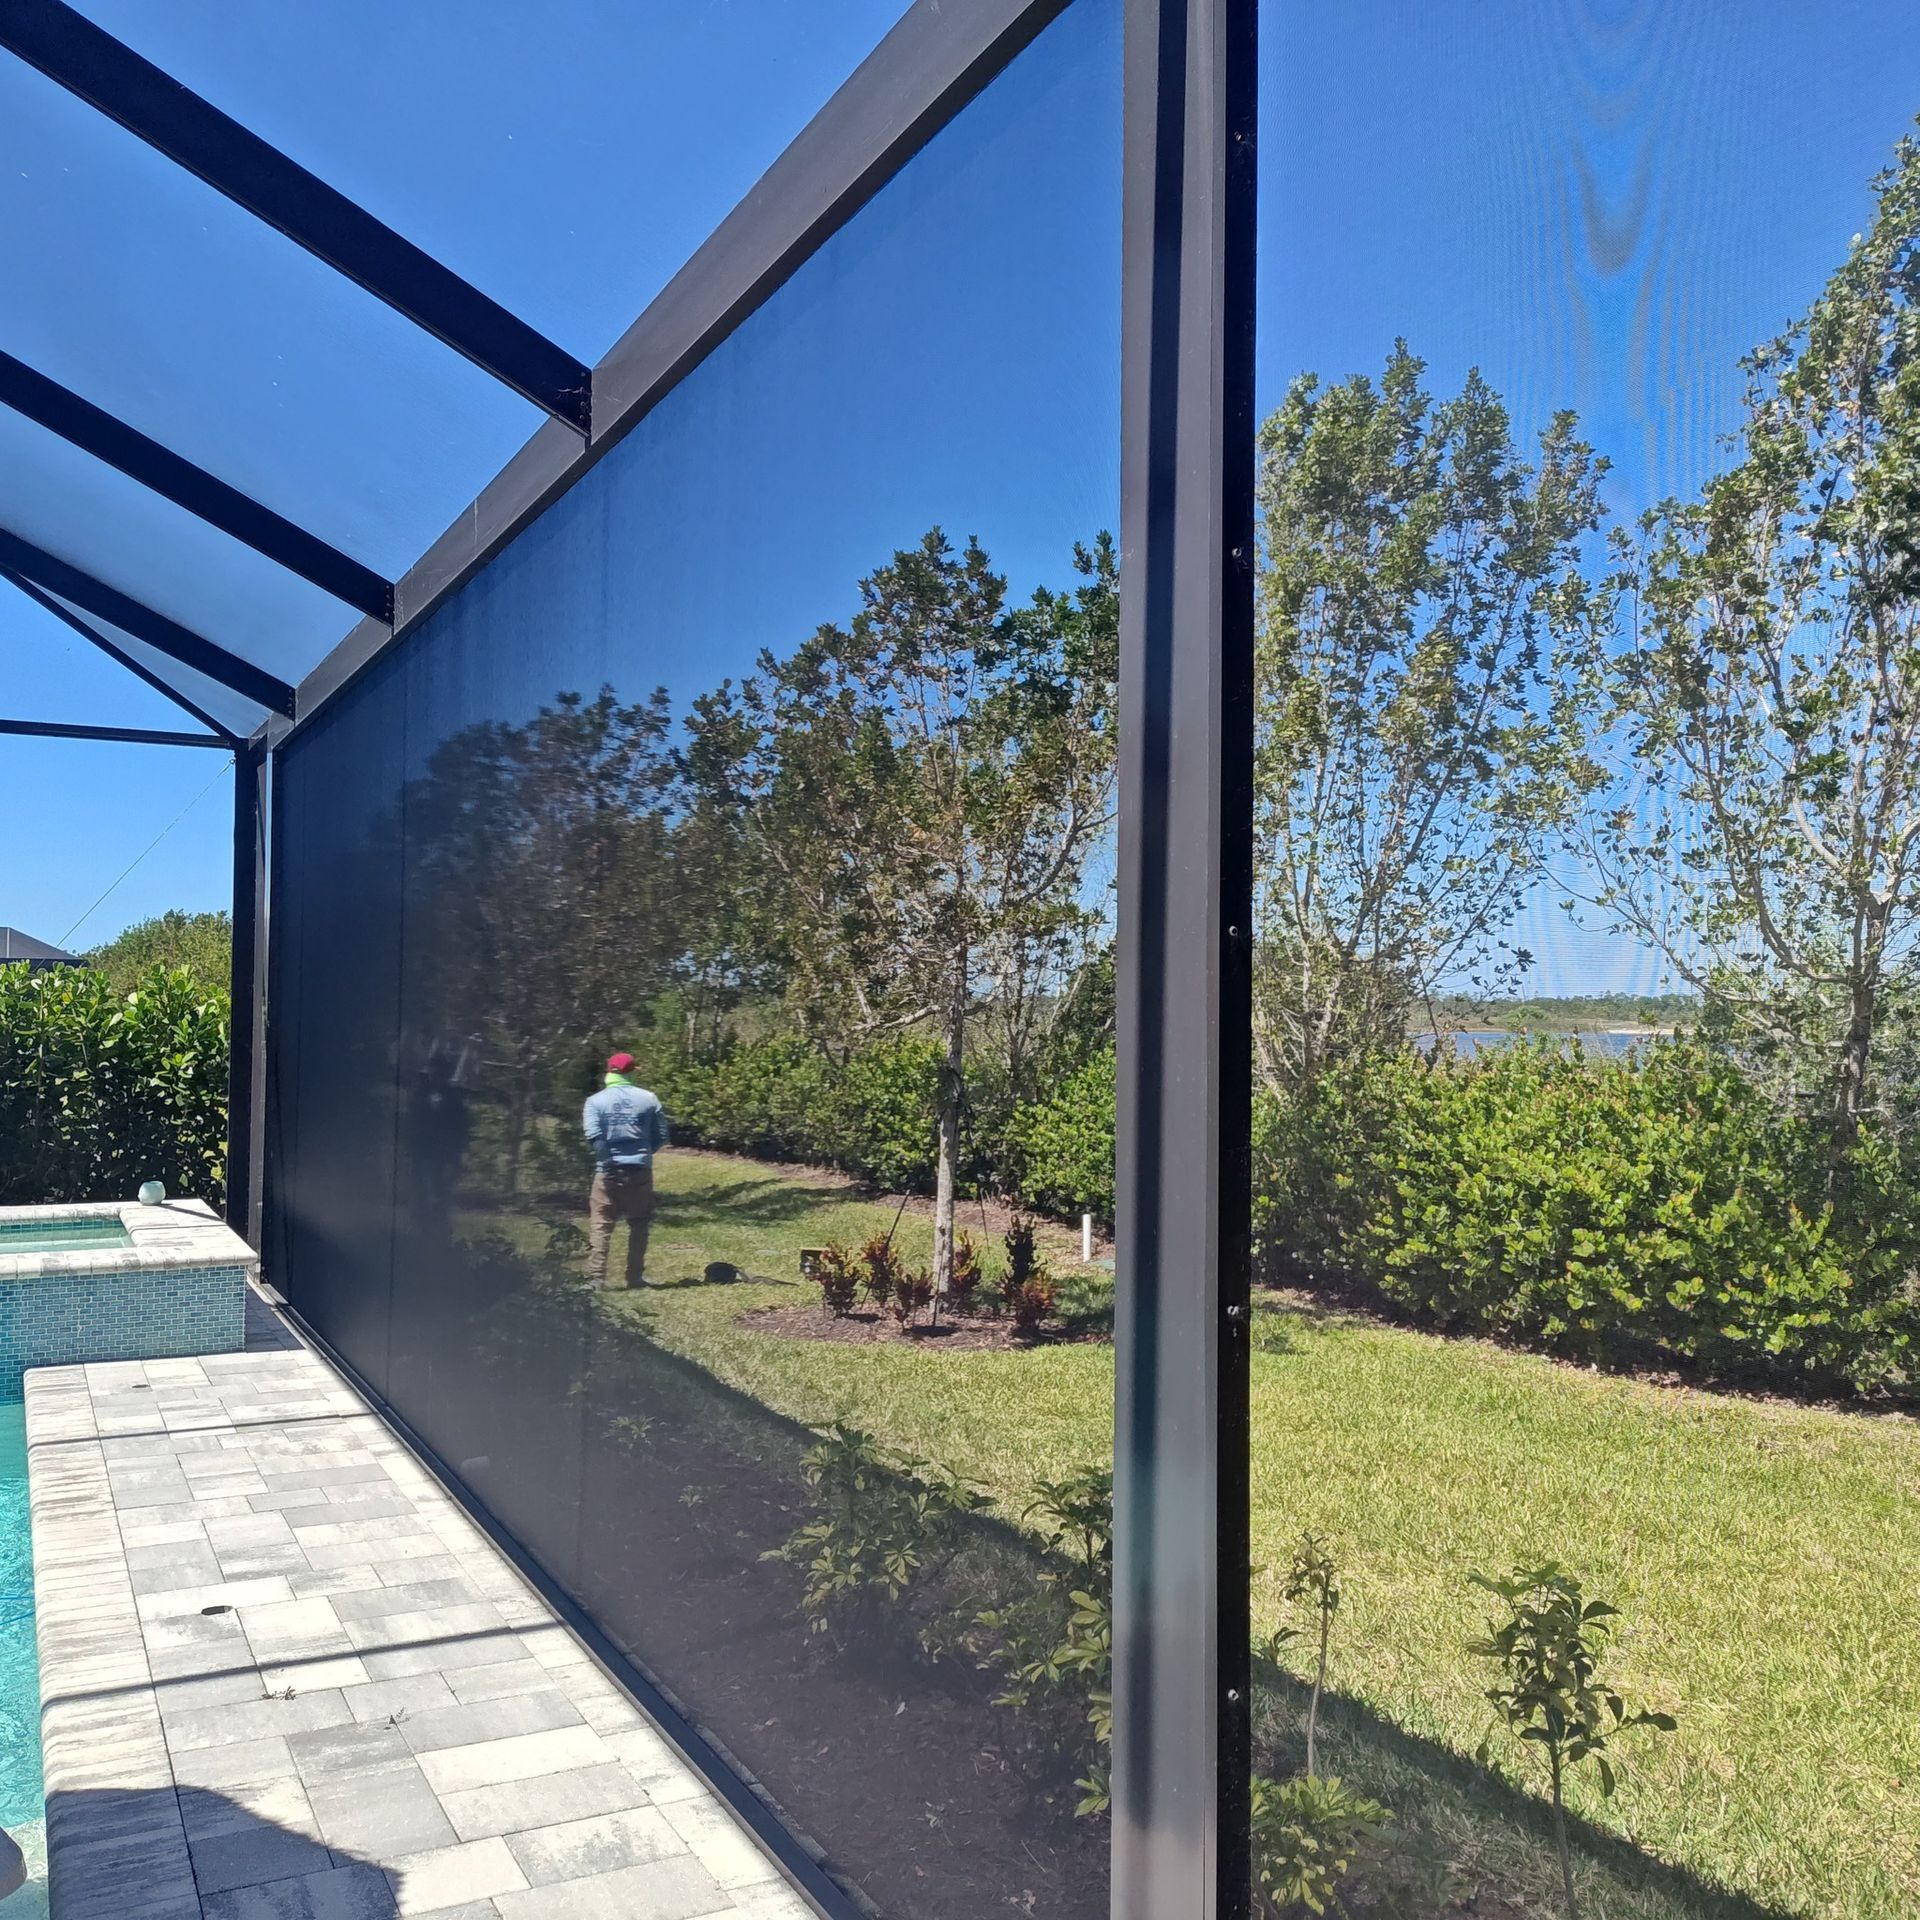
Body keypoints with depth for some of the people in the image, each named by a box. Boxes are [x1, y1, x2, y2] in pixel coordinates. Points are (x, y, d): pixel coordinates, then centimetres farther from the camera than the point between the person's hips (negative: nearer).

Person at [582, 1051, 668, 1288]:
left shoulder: (595, 1101, -2)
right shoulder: (648, 1099, 2)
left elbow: (593, 1136, -14)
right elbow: (661, 1136, 4)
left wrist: (608, 1156, 0)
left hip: (609, 1171, -1)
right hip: (640, 1170, 1)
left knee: (600, 1225, 4)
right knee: (638, 1225, 12)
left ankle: (596, 1277, -3)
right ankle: (635, 1276, 15)